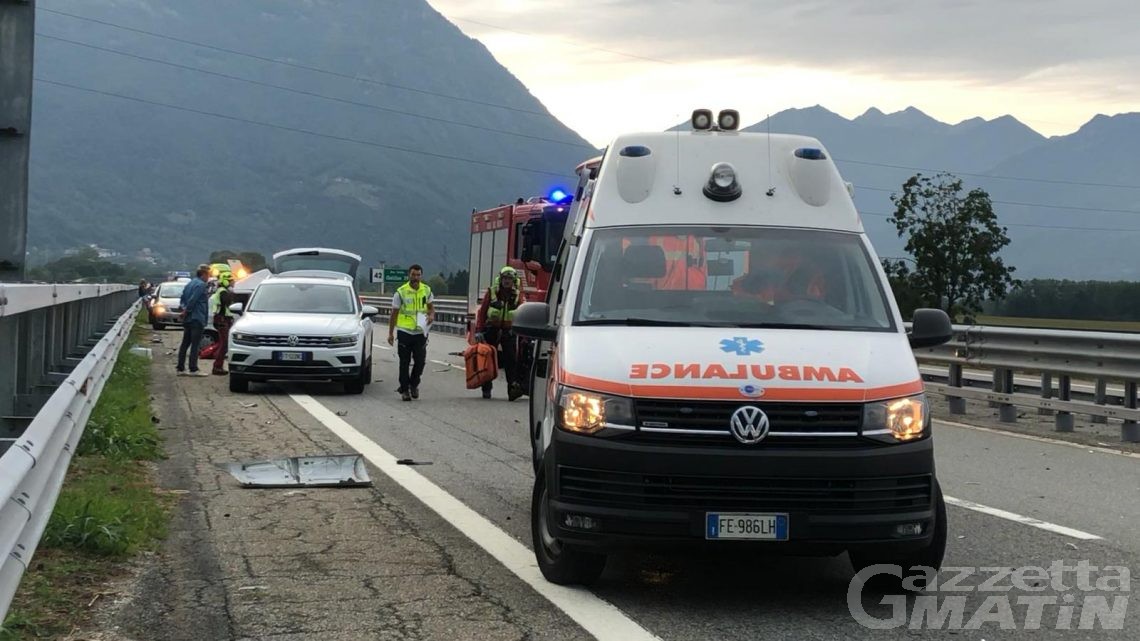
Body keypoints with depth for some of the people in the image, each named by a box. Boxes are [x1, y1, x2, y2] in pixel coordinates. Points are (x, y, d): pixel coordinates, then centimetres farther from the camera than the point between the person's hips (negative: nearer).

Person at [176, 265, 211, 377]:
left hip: (188, 319, 9)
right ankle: (193, 369, -8)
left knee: (185, 344, 10)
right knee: (195, 344, -7)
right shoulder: (201, 285, -13)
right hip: (197, 318, -9)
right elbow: (192, 300, -21)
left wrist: (185, 309, 4)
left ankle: (181, 368, 11)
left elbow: (182, 299, 17)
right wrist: (186, 311, -9)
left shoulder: (190, 284, 17)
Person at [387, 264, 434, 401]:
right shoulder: (401, 292, -4)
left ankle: (414, 384, 24)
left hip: (421, 332, 2)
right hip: (405, 332, -2)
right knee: (404, 362, 3)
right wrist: (390, 333, 1)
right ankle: (404, 389, 13)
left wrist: (432, 315, -8)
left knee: (420, 361, 1)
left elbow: (431, 306, 16)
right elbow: (394, 313, 1)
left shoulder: (427, 290, 3)